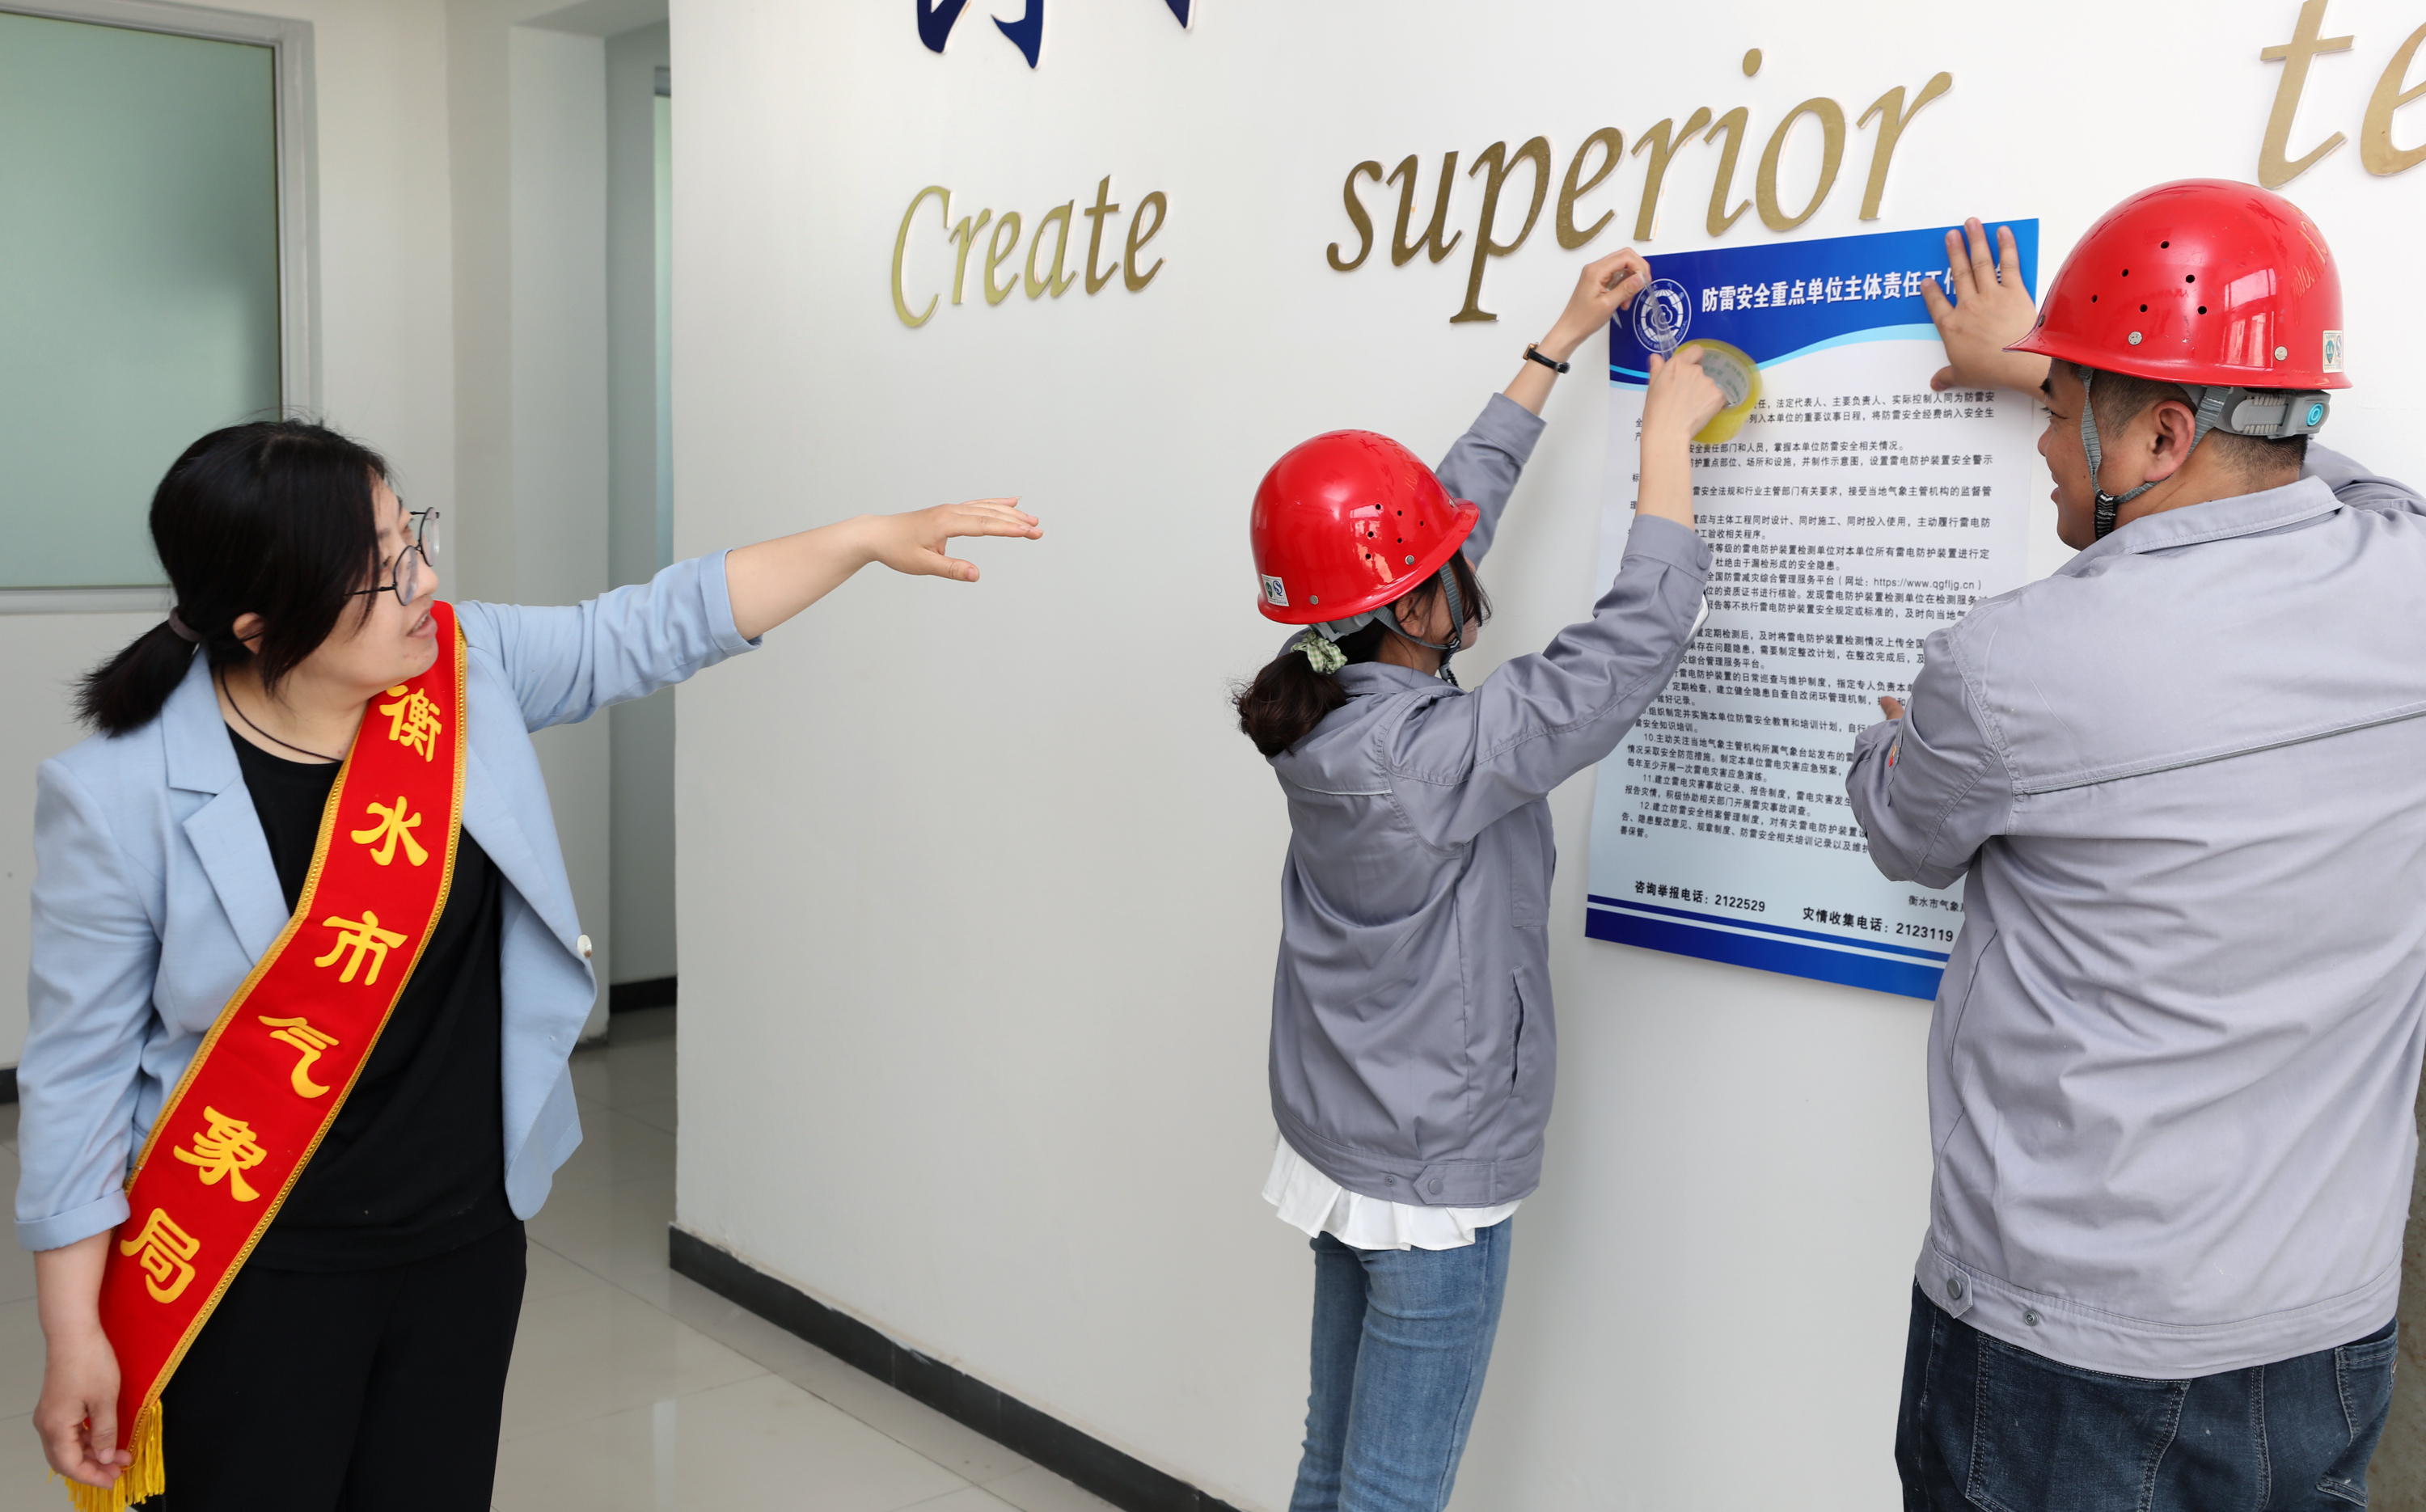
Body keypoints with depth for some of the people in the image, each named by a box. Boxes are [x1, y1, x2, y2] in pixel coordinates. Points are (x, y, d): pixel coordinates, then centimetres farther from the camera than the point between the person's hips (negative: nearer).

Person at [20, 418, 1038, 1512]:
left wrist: (871, 538, -1)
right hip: (256, 1278, -4)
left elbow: (651, 631, 2)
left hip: (468, 1240, 4)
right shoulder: (118, 798, -17)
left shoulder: (466, 666, -7)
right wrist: (73, 1341, -7)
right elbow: (79, 1072, -10)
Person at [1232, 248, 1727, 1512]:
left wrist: (1564, 340, 13)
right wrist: (1670, 433, -11)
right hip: (1433, 1179, -8)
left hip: (1336, 1144, 8)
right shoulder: (1429, 755, -28)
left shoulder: (1327, 708, -4)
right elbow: (1640, 637, -24)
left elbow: (1463, 497, 5)